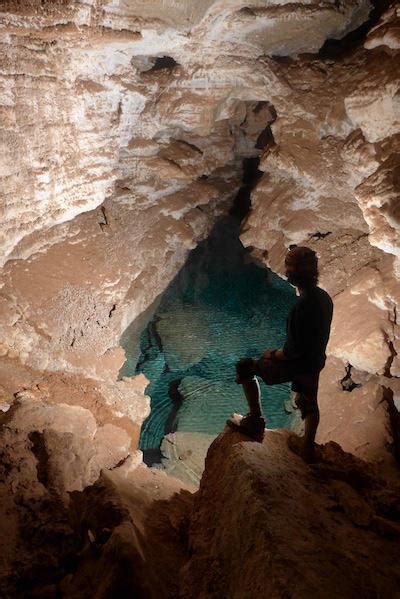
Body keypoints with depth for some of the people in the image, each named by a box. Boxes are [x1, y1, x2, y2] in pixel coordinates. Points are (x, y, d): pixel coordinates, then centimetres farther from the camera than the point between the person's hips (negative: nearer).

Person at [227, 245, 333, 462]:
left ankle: (255, 422, 14)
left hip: (298, 365, -8)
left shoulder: (301, 306, -32)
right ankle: (307, 447, 47)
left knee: (244, 366, 5)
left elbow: (293, 350, -28)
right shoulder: (324, 297, -4)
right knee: (309, 402, 28)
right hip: (316, 362, 8)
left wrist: (272, 355, -8)